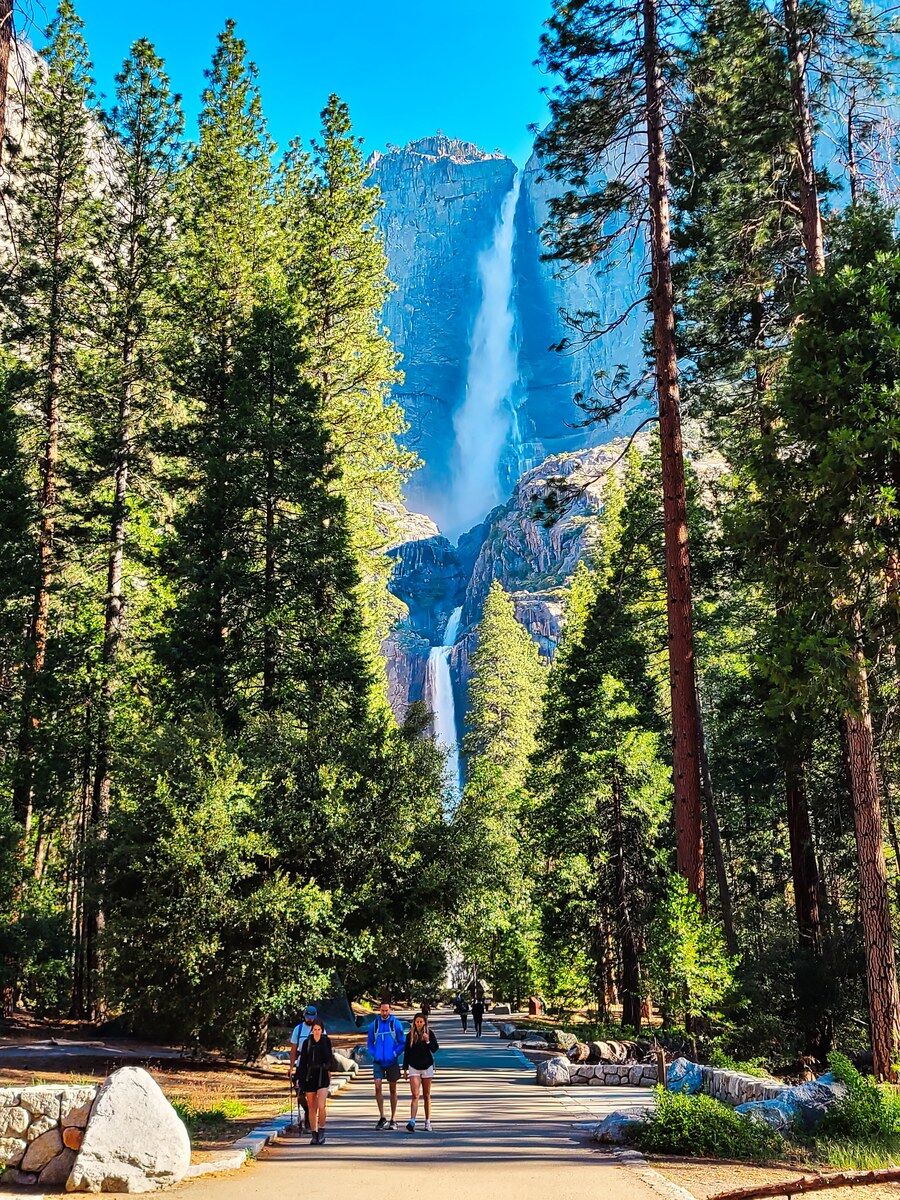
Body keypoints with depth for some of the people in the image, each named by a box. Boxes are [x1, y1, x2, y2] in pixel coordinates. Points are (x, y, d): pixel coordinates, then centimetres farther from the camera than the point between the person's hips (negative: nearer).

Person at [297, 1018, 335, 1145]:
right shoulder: (307, 1043, 3)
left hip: (323, 1077, -2)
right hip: (310, 1076, 2)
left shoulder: (326, 1041, 2)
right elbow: (302, 1062, 4)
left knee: (321, 1106, -15)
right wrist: (301, 1081, 1)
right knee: (311, 1108, 7)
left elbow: (329, 1059, -4)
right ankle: (314, 1135, 18)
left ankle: (321, 1131, 2)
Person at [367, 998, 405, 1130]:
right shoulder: (374, 1024, 4)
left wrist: (395, 1054, -11)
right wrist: (374, 1054, -2)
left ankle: (393, 1119, 17)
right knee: (378, 1086, -13)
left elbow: (402, 1043, 2)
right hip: (378, 1062, 1)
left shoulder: (396, 1024, -2)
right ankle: (382, 1117, -1)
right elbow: (369, 1042, 12)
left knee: (393, 1089, 7)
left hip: (392, 1061, -1)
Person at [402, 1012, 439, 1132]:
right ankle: (412, 1122, -20)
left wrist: (428, 1041, -26)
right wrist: (405, 1068, 8)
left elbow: (435, 1048, -9)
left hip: (427, 1067, 0)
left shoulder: (429, 1033, -2)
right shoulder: (410, 1035, 1)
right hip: (414, 1068, 0)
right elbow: (406, 1053, 7)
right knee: (415, 1095, -11)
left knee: (427, 1096, 8)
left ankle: (428, 1122, 16)